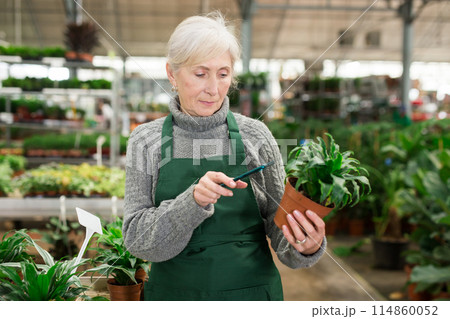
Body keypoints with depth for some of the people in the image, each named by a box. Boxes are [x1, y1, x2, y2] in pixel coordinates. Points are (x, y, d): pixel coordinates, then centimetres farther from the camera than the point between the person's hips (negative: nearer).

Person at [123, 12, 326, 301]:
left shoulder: (255, 135, -6)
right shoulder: (146, 140, -6)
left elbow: (279, 224, -2)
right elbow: (138, 239, -10)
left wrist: (305, 247, -22)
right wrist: (193, 201, -25)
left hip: (251, 291, 0)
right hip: (175, 291, 1)